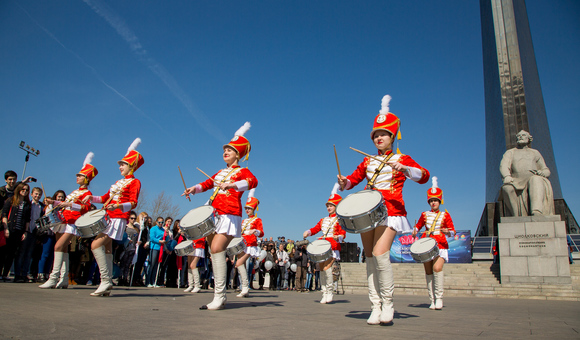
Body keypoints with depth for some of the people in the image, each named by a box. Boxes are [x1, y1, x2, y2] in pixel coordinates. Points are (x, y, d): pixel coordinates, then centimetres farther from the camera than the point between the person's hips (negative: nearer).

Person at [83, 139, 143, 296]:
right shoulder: (118, 182, 23)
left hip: (118, 219, -8)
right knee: (107, 248, 7)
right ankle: (108, 285, 12)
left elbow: (133, 203, -15)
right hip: (107, 217, 8)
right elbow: (106, 198, 27)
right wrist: (92, 198, 10)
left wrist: (118, 206, -32)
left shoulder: (134, 182, -3)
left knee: (95, 245, -18)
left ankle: (105, 280, -13)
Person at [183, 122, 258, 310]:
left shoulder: (242, 171, 2)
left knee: (217, 249, -19)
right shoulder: (221, 172, 24)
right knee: (214, 252, 6)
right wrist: (194, 188, 3)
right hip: (213, 213, 8)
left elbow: (252, 182, -19)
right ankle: (219, 297, 17)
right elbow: (208, 183, 25)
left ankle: (219, 297, -17)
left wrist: (232, 184, -36)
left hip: (229, 214, -7)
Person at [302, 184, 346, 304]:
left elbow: (343, 233, -8)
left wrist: (338, 237, -28)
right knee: (321, 268, 3)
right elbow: (315, 229, 15)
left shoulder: (339, 220, 2)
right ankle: (324, 294, 8)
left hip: (333, 246, -6)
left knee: (327, 267, -20)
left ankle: (330, 291, -6)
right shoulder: (323, 220, 20)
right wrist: (308, 232, -4)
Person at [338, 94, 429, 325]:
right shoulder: (368, 161, 18)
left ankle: (387, 303, -2)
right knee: (370, 257, 1)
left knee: (380, 254, -20)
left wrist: (403, 168, -26)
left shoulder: (402, 159, 6)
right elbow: (353, 180, 18)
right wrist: (344, 182, -5)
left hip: (391, 211, -5)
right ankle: (376, 307, 8)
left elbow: (423, 176, -8)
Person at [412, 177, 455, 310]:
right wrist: (414, 232, 1)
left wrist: (447, 232, -18)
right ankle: (432, 300, 8)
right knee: (428, 272, 0)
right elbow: (418, 226, 23)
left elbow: (453, 232, 5)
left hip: (440, 245, -2)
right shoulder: (424, 214, 12)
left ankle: (439, 298, -12)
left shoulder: (445, 215, 7)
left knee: (437, 268, -23)